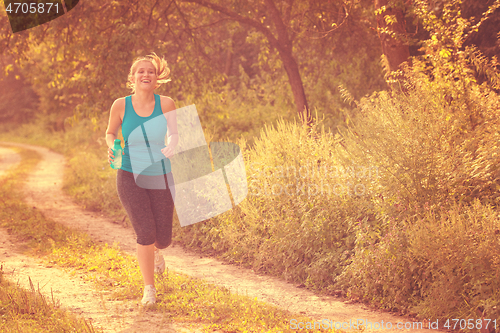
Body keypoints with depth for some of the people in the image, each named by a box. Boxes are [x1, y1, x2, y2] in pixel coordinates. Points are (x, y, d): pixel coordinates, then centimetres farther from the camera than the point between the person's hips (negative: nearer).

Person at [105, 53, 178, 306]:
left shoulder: (166, 104, -6)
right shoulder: (121, 105, -5)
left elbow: (174, 135, 7)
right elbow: (110, 133, 11)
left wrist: (170, 148, -14)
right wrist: (112, 148, -11)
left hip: (160, 178, 1)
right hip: (130, 177, -1)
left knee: (163, 238, 2)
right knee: (145, 232, -15)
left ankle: (155, 250, 44)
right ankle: (149, 289, 3)